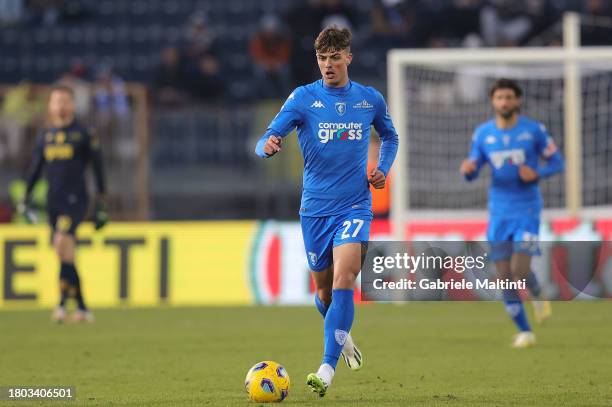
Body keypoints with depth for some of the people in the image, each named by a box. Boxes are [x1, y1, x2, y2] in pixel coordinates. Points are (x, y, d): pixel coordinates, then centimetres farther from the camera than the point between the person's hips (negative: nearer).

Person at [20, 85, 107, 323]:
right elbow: (36, 169, 20)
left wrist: (101, 206, -2)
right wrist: (26, 198, 12)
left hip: (75, 200, -5)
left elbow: (98, 169, 1)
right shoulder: (45, 136, 13)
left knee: (62, 241, -25)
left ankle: (62, 302, -26)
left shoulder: (83, 135, 0)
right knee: (66, 255, 5)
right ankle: (83, 309, 12)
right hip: (53, 202, 5)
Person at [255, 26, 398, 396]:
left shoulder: (371, 99, 4)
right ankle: (342, 337, 44)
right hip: (315, 209, 1)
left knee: (343, 280, -20)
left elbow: (390, 136, 24)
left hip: (355, 205, -1)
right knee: (324, 288, 11)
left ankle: (327, 370, -24)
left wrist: (383, 170, 5)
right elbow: (267, 141, -13)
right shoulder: (303, 98, -3)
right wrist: (268, 146, -37)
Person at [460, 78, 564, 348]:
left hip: (527, 211, -3)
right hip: (499, 213, 3)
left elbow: (557, 163, 3)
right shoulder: (482, 133, 3)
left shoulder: (534, 130, -4)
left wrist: (537, 173, -17)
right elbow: (472, 172, 7)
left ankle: (537, 295, 19)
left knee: (520, 270, -17)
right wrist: (467, 170, -18)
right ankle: (524, 332, 12)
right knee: (504, 276, -1)